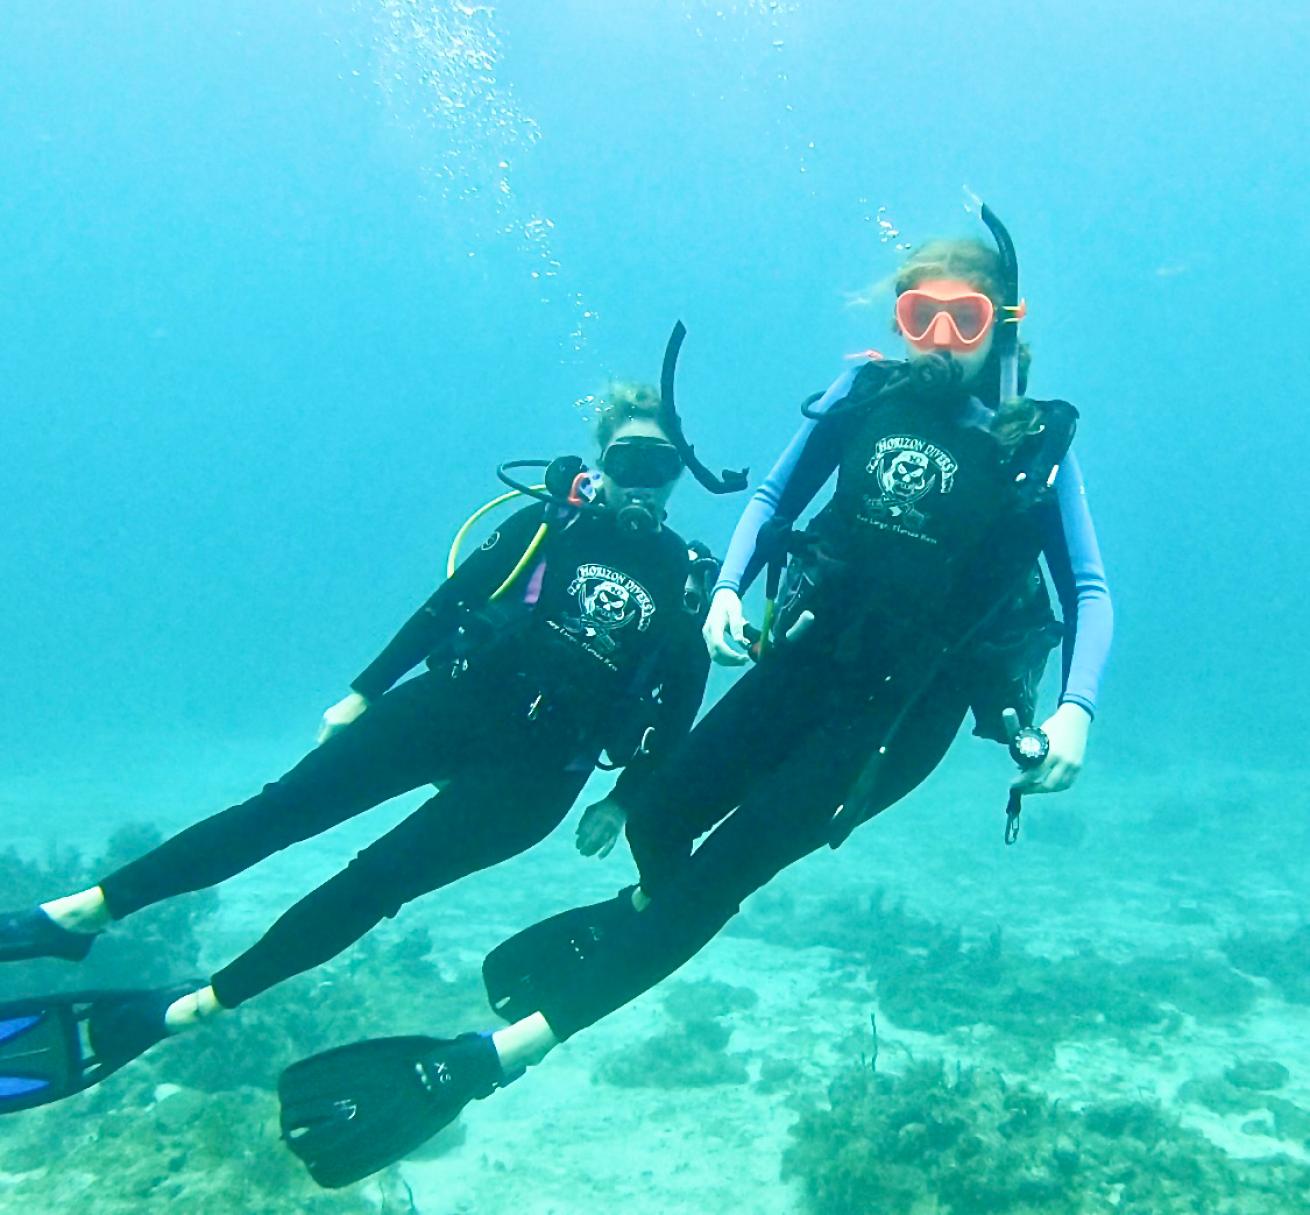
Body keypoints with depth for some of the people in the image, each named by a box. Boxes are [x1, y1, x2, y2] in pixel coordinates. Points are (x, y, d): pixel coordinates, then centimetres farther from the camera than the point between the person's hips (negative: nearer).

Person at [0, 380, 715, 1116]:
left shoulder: (686, 581, 7)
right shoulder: (550, 522, 8)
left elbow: (679, 709, 7)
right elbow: (445, 605, 8)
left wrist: (625, 803, -3)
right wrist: (363, 694, 6)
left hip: (536, 770, -1)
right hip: (453, 701, 2)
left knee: (377, 880, -12)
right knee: (289, 805, -9)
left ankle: (180, 1013, -8)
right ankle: (75, 915, -2)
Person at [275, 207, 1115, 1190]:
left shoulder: (1037, 445, -2)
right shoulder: (867, 391, 3)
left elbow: (1091, 592, 0)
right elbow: (773, 498, 10)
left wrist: (1076, 709, -17)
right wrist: (728, 589, -7)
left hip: (910, 703, -3)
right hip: (809, 657, 3)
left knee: (724, 864, -10)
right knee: (658, 822, 0)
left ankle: (494, 1053, -12)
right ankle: (644, 922, 39)